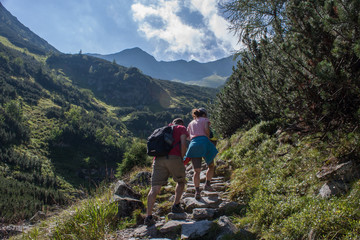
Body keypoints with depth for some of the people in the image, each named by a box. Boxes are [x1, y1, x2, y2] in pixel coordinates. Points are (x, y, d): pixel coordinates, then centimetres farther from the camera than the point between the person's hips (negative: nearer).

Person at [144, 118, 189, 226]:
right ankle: (176, 206, 17)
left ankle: (148, 216, -7)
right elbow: (183, 144, -1)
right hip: (174, 157, -4)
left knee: (155, 188, -1)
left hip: (158, 158, 4)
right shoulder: (181, 128, 17)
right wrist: (182, 158, 9)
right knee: (181, 181, 22)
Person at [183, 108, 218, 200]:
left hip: (193, 144, 4)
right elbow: (207, 130, -3)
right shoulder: (205, 120, 16)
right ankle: (207, 184, 3)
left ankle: (197, 191, -7)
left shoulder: (190, 124, 29)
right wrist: (207, 138, 10)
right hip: (203, 142, -3)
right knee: (211, 166, 15)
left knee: (196, 170, 2)